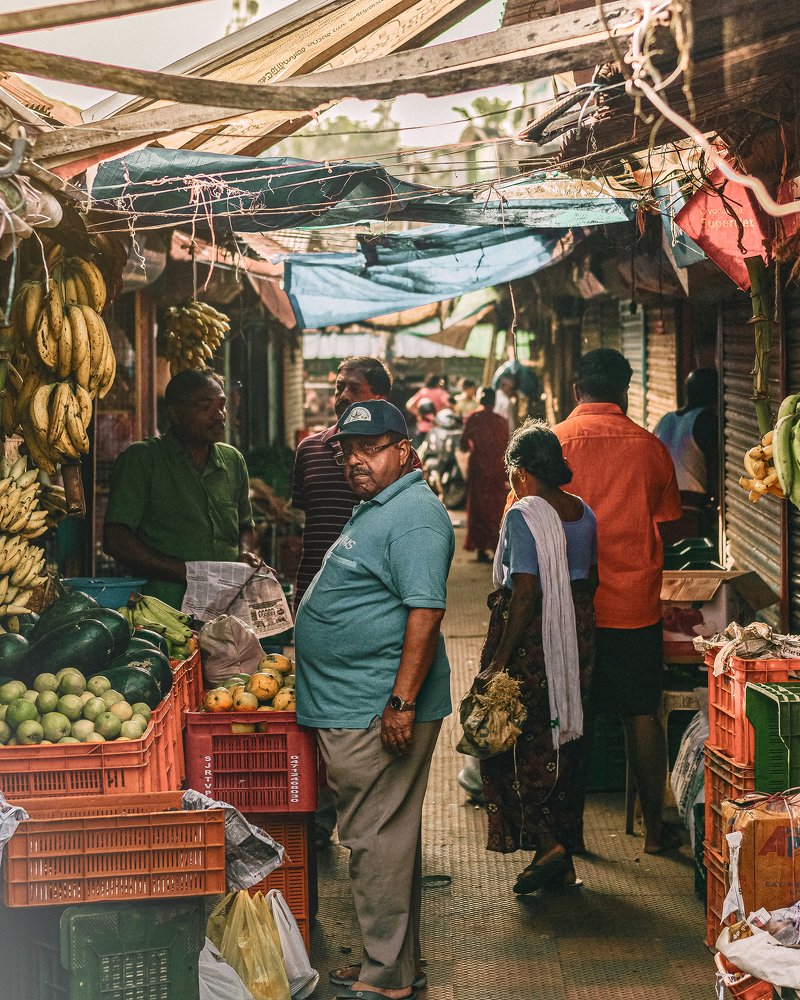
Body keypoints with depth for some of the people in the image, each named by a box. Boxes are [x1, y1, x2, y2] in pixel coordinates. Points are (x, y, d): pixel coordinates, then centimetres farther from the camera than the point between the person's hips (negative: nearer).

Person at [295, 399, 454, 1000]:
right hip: (351, 708, 11)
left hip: (379, 714, -11)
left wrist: (402, 701, -27)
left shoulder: (414, 516, -15)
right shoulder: (377, 509, 19)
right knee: (382, 838, 15)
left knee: (378, 842, -5)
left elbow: (426, 611, -23)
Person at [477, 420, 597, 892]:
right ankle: (566, 853, 20)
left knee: (516, 745, 4)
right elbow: (592, 578, 14)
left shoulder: (524, 516, -16)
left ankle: (546, 844, -6)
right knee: (564, 740, 14)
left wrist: (499, 663, -19)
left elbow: (525, 592, -21)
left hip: (532, 638, -8)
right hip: (579, 635, 8)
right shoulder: (583, 512, 7)